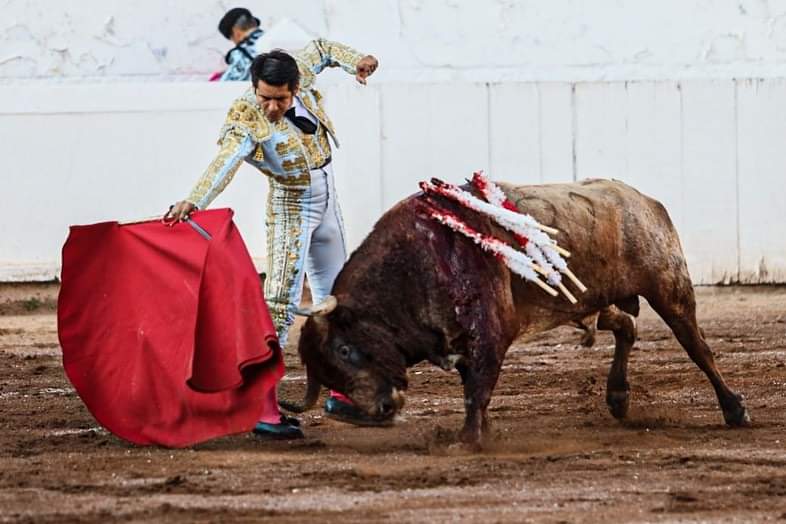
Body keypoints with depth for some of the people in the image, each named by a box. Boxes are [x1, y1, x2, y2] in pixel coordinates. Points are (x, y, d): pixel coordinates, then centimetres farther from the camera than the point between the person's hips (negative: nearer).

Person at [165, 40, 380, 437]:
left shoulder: (300, 78, -10)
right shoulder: (248, 120, -27)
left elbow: (322, 49, 10)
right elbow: (225, 161, -43)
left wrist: (354, 61, -8)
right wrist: (193, 201, -59)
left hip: (326, 201, 7)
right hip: (292, 206, -7)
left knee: (335, 299, 15)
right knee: (281, 299, -18)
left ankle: (341, 395, 27)